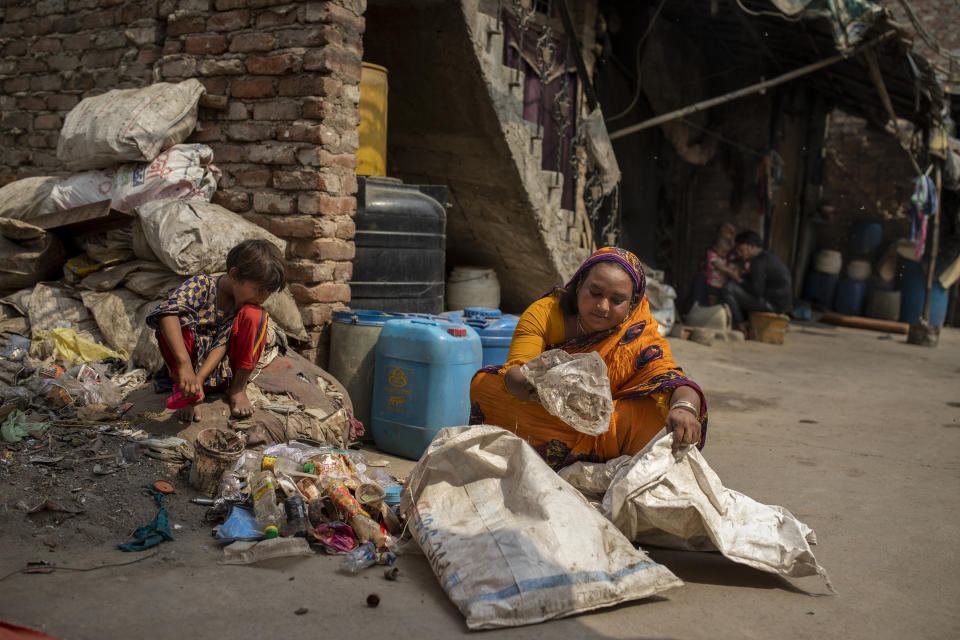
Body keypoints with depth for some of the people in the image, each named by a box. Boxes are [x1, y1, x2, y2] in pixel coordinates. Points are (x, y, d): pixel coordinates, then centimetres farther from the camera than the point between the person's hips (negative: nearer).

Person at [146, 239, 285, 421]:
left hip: (223, 368, 2)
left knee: (254, 315, -21)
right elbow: (166, 312, -36)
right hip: (193, 360, -2)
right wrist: (185, 366, -46)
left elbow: (223, 344, -17)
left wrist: (199, 378, -33)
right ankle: (185, 389, -17)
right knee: (175, 320, -30)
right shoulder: (202, 285, -18)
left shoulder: (248, 303, -7)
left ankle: (238, 387, -13)